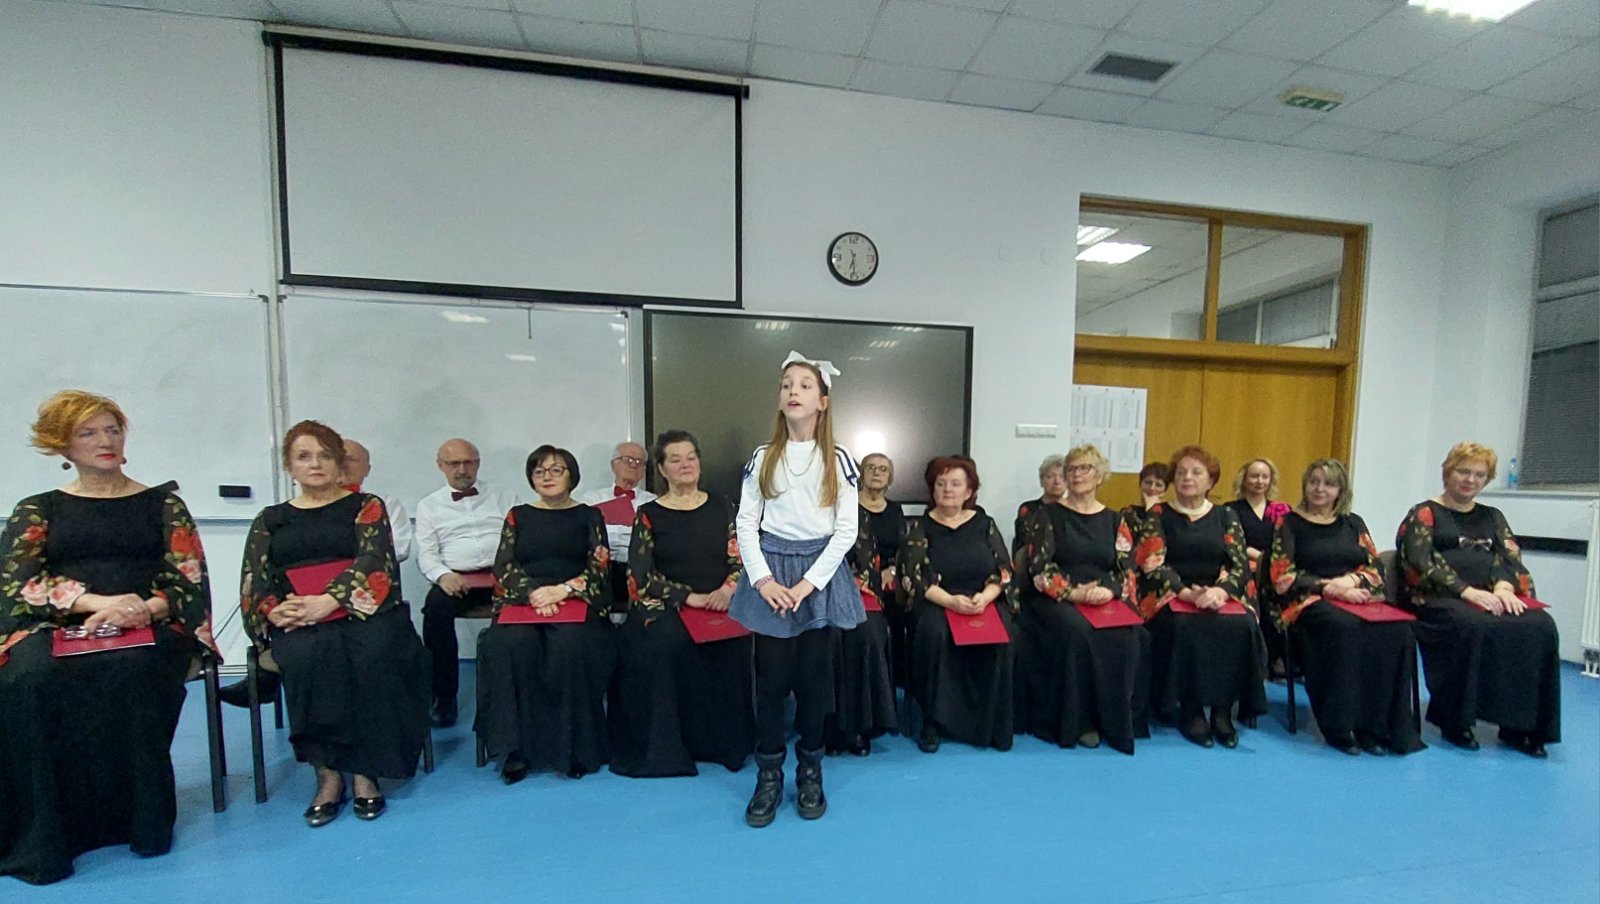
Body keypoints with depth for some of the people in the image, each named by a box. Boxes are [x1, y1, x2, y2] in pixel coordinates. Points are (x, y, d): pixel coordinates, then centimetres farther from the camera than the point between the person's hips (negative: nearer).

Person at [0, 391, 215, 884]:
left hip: (147, 629, -1)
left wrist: (142, 610, -16)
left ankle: (142, 821, -20)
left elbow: (189, 582, 4)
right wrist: (98, 602, -18)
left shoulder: (162, 505, 12)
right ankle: (41, 837, -19)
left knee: (130, 674, -33)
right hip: (58, 629, 1)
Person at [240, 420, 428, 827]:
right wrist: (275, 611, -12)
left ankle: (365, 772, -19)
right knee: (309, 655, -32)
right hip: (297, 625, 2)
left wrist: (327, 601, -19)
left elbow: (373, 561, -5)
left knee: (374, 654, -32)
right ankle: (327, 773, -20)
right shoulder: (270, 519, 20)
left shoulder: (366, 506, 11)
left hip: (360, 611, -1)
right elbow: (253, 583, 9)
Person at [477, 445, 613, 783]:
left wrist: (563, 590, -15)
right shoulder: (518, 516, 18)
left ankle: (575, 748, -19)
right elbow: (503, 565, 6)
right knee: (512, 646, -30)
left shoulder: (589, 516, 13)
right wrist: (533, 593, -13)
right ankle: (514, 749, -18)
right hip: (523, 601, 2)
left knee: (572, 647, -32)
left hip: (578, 603, -2)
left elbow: (599, 567, 2)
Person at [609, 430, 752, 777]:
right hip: (667, 605, -1)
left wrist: (729, 588, -15)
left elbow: (740, 556, 6)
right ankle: (661, 745, -13)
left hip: (720, 604, 2)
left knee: (732, 640, -28)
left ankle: (724, 739, -7)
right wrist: (689, 597, -15)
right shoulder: (649, 514, 6)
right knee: (662, 641, -32)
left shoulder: (721, 506, 12)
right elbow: (642, 575, -2)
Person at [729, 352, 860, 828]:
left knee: (814, 675, 7)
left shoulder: (838, 460, 1)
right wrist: (762, 578, -10)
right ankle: (769, 774, 22)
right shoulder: (762, 457, 4)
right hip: (771, 573, 1)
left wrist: (809, 582, -11)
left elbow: (847, 530, -3)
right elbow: (746, 523, 1)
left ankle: (810, 770, 27)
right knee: (771, 675, 4)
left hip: (820, 573, 0)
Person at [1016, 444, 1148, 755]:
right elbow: (1039, 569, -5)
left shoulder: (1115, 520, 15)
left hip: (1105, 600, 3)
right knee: (1076, 632, -33)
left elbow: (1127, 571, 6)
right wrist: (1073, 593, -19)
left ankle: (1115, 719, -9)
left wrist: (1110, 590, -16)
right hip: (1055, 600, -3)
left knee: (1127, 636, -27)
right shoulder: (1046, 515, 5)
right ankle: (1077, 720, -17)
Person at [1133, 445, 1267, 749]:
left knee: (1241, 626, -28)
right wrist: (1187, 593, -21)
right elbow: (1153, 564, -5)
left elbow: (1240, 564, 2)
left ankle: (1223, 710, -15)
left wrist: (1220, 591, -19)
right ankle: (1190, 711, -19)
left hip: (1218, 596, 2)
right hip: (1170, 596, -2)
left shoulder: (1226, 516, 14)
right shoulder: (1158, 515, 6)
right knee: (1184, 628, -33)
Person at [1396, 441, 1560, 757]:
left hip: (1491, 598, 5)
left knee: (1539, 627, -25)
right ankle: (1455, 722, -18)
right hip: (1440, 599, -5)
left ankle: (1518, 724, -12)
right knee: (1474, 628, -35)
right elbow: (1421, 563, -6)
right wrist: (1467, 591, -19)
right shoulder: (1424, 514, 7)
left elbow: (1511, 558, 9)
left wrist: (1503, 588, -13)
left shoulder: (1492, 517, 24)